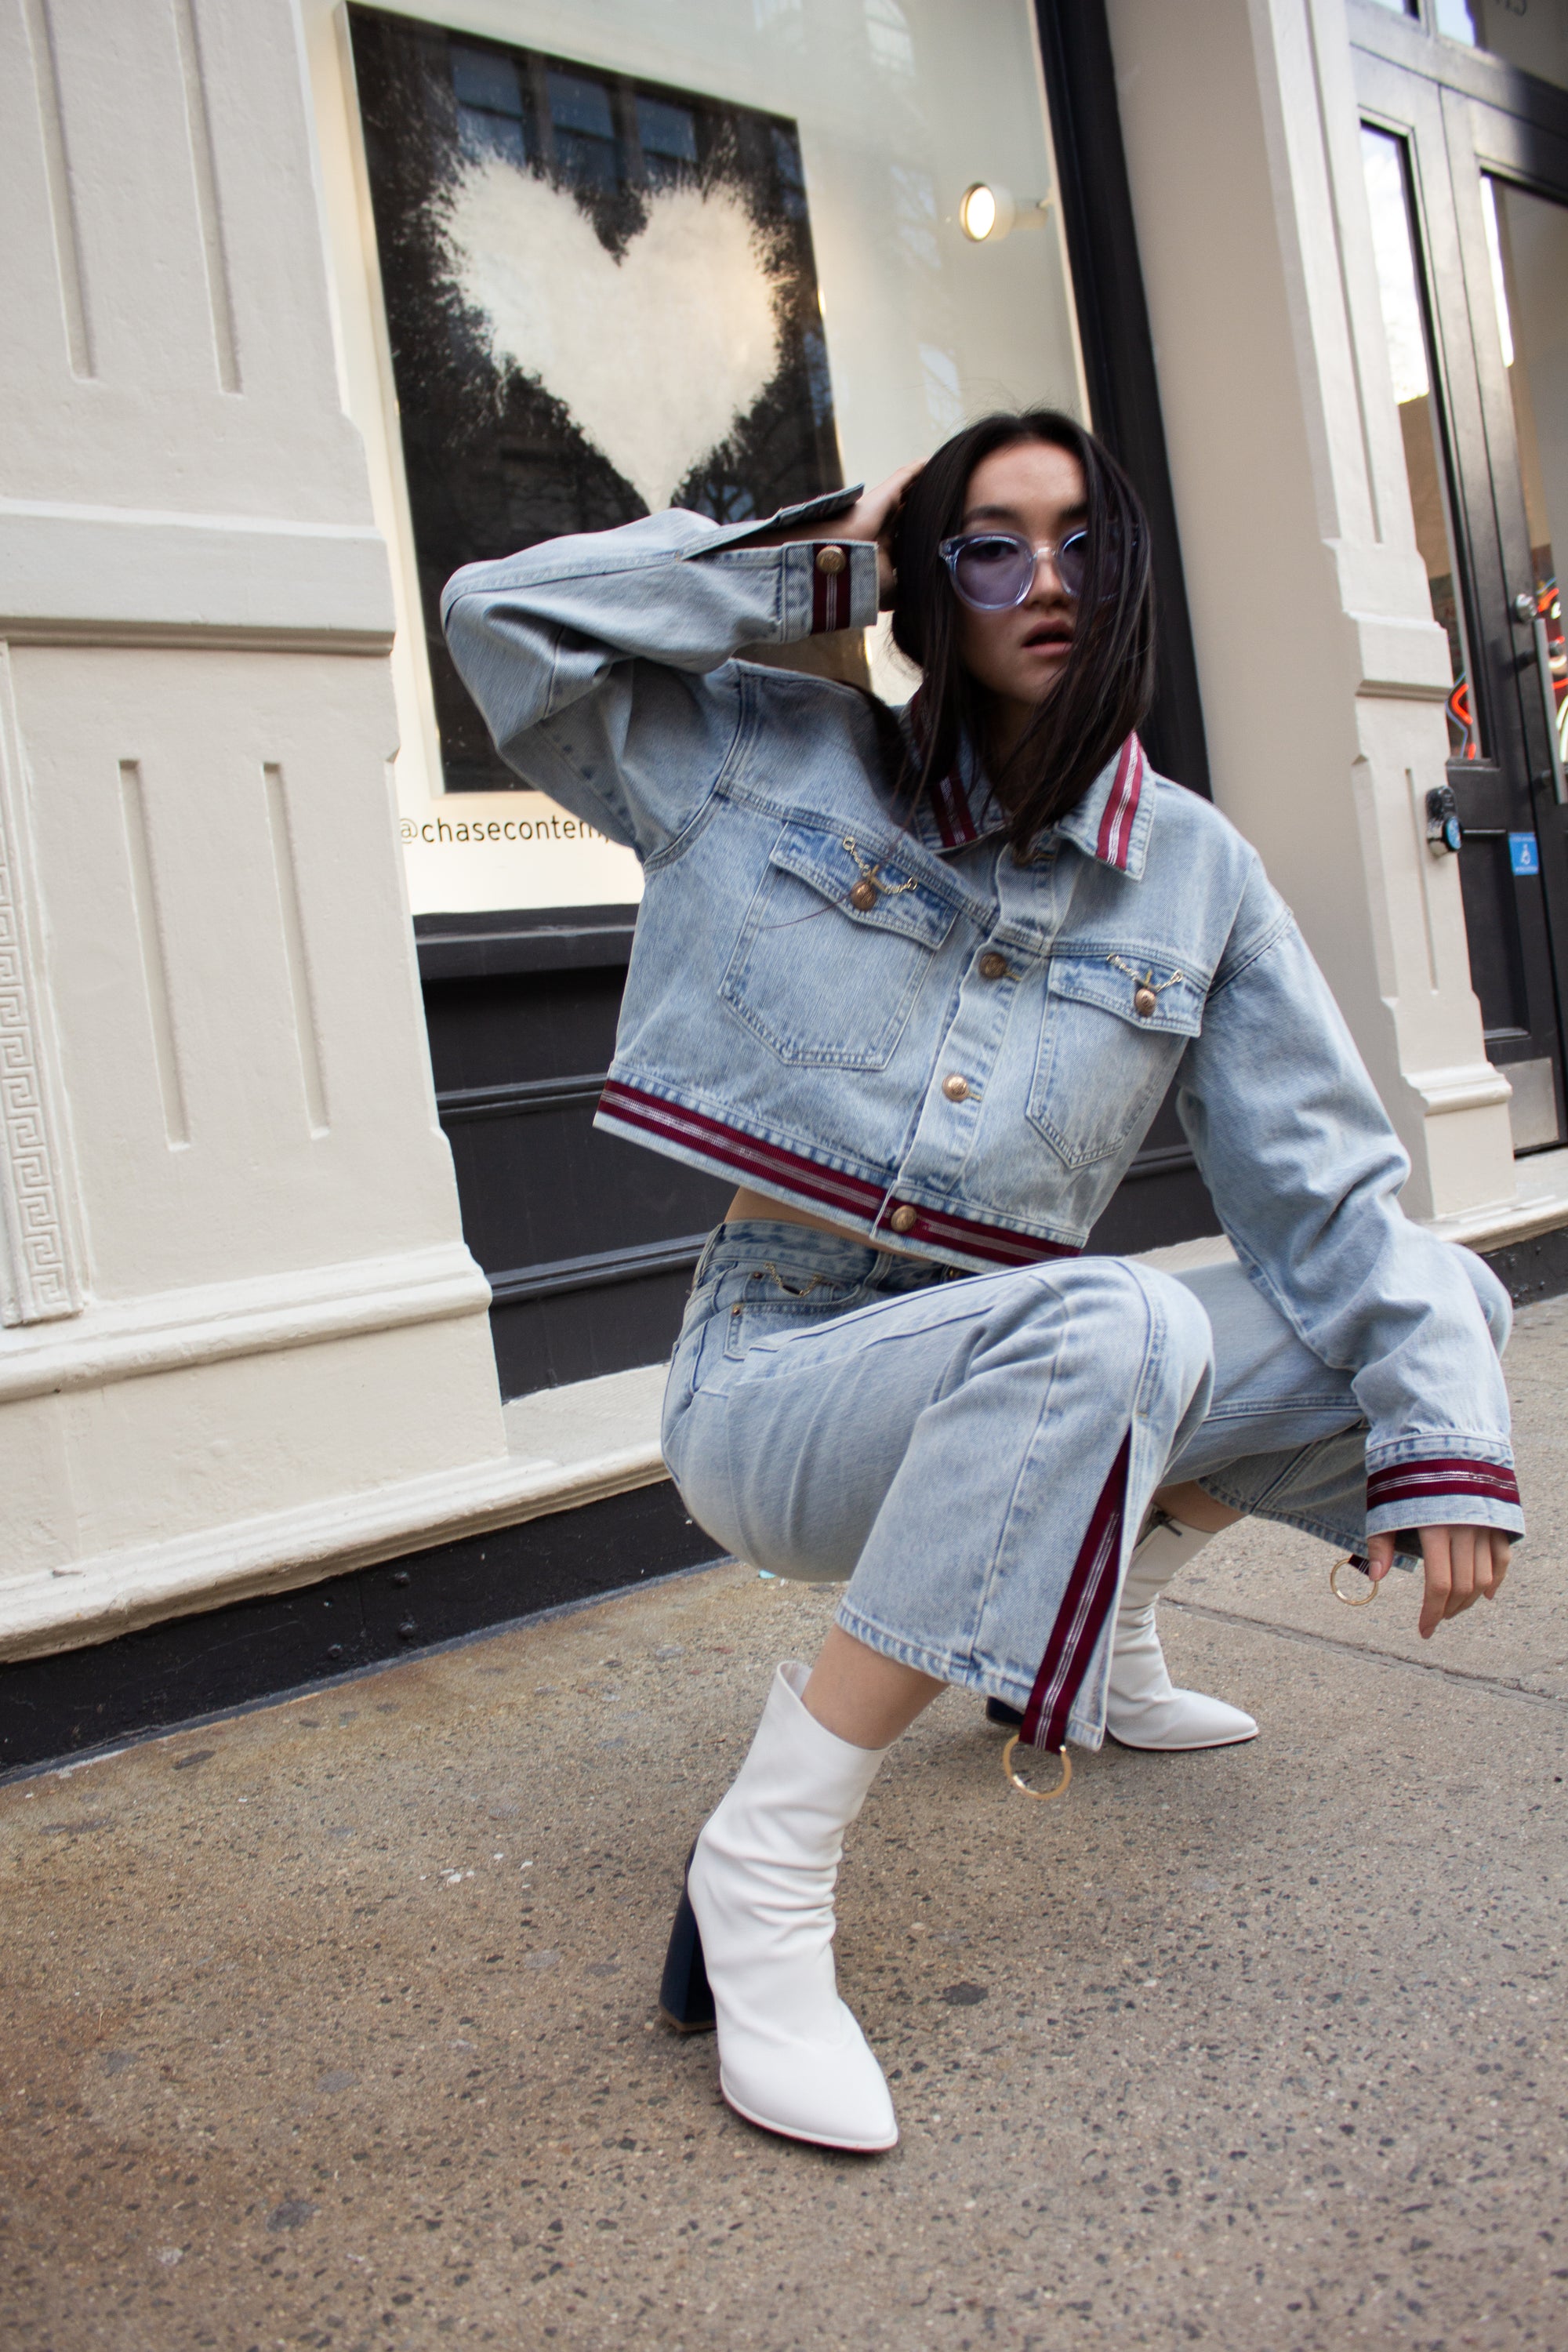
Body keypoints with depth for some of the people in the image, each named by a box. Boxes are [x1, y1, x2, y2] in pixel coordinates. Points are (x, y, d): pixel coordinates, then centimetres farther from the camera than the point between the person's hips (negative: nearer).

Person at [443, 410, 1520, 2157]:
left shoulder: (1197, 872, 4)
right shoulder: (778, 763, 1)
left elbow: (1325, 1183, 0)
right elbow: (505, 615, -4)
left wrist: (1442, 1434, -13)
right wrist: (826, 564, -4)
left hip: (1016, 1395, 5)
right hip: (774, 1381, -4)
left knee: (1445, 1296, -6)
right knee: (1115, 1319, -35)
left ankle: (1102, 1636, 14)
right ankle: (763, 1863, -23)